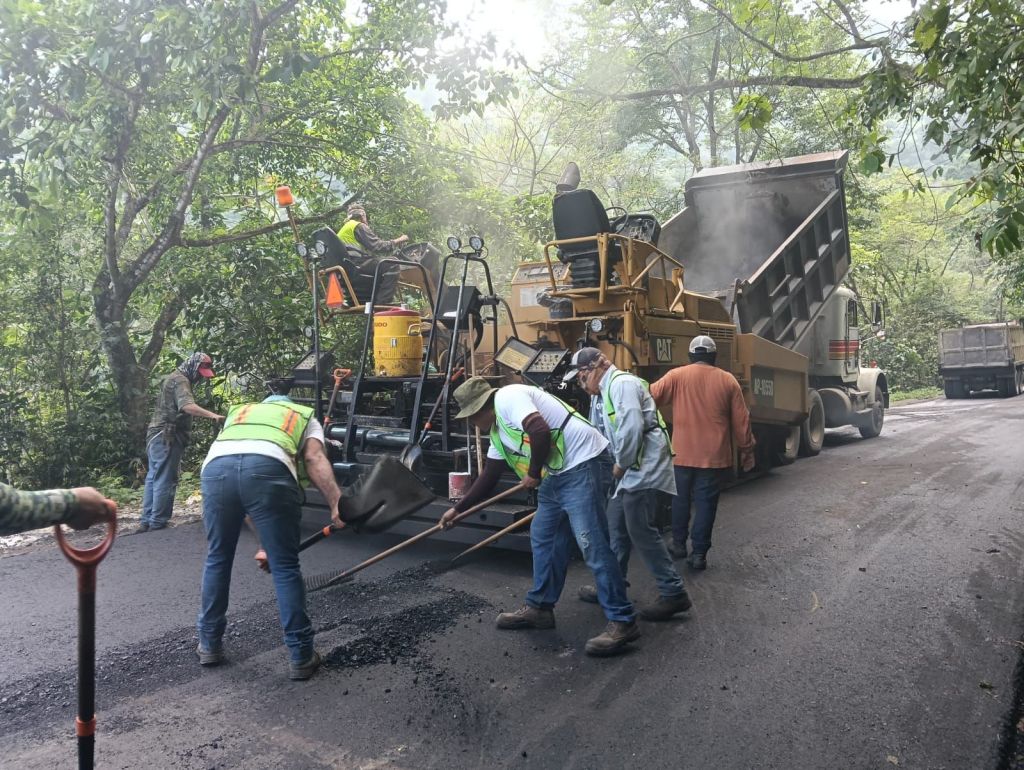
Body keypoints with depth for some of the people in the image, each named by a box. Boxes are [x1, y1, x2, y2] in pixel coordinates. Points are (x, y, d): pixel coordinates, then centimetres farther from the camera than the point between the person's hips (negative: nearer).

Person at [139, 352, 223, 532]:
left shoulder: (174, 378, 22)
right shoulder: (180, 380, -12)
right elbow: (187, 406, -30)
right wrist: (212, 415, -43)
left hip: (157, 435, 11)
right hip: (167, 437, -11)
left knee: (154, 477, 13)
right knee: (165, 480, -6)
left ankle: (146, 521, 19)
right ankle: (157, 523, -3)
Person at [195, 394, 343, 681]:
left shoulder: (239, 411, 44)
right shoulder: (305, 417, 34)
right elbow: (314, 459, 11)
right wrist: (336, 503, -2)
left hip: (216, 466, 3)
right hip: (268, 468, -3)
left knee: (217, 559, 22)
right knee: (285, 566, 8)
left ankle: (209, 645, 36)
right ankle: (300, 656, 15)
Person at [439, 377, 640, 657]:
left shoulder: (506, 397, -12)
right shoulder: (497, 430, 19)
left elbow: (541, 431, -27)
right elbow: (488, 477, 27)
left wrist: (534, 473, -12)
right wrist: (458, 509, 32)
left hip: (580, 464, -11)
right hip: (555, 474, 11)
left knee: (592, 544, -11)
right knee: (542, 537, 16)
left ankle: (623, 621, -5)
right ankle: (539, 607, 28)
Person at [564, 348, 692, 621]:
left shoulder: (622, 383, -14)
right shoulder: (600, 394, 19)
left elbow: (632, 427, -24)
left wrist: (620, 464, -14)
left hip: (644, 466, -11)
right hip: (628, 469, 11)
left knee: (640, 530, -10)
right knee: (615, 526, 15)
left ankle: (674, 593, -3)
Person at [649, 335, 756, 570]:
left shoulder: (677, 375, -4)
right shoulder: (728, 380, 1)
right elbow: (741, 420, 4)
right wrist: (746, 450, 13)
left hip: (683, 453, 0)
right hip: (713, 454, 0)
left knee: (681, 498, 17)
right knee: (705, 502, 5)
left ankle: (679, 543, 26)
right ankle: (699, 553, 7)